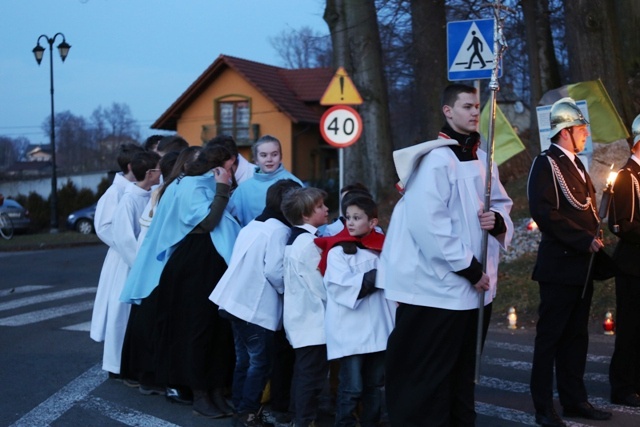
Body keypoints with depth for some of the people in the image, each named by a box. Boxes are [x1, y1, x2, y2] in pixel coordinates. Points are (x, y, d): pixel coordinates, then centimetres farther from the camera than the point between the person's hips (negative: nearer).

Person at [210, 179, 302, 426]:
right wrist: (286, 289, -1)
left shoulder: (251, 226, 15)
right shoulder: (279, 230, -11)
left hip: (237, 301, 8)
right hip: (259, 307, -8)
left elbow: (245, 264, 14)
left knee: (244, 360, 15)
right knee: (260, 362, 1)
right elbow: (274, 271, -19)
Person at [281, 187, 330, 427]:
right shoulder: (308, 242, -18)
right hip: (313, 320, -10)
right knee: (312, 376, -4)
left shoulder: (295, 240, 13)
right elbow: (319, 286, -18)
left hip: (300, 317, 10)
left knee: (302, 373, 16)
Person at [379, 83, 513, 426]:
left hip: (475, 288, 9)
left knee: (463, 373, 18)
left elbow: (501, 202, 22)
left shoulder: (482, 160, 12)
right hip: (438, 288, -8)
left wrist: (497, 218, -4)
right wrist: (468, 269, -18)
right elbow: (428, 223, -22)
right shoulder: (435, 159, -14)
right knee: (427, 379, -2)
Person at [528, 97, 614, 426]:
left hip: (582, 265, 9)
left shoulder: (575, 164, 18)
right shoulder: (546, 163, -10)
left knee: (576, 335, 14)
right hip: (560, 265, -9)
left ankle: (574, 399, 22)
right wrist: (584, 241, -21)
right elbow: (544, 213, -21)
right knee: (550, 337, -3)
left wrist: (596, 241, 7)